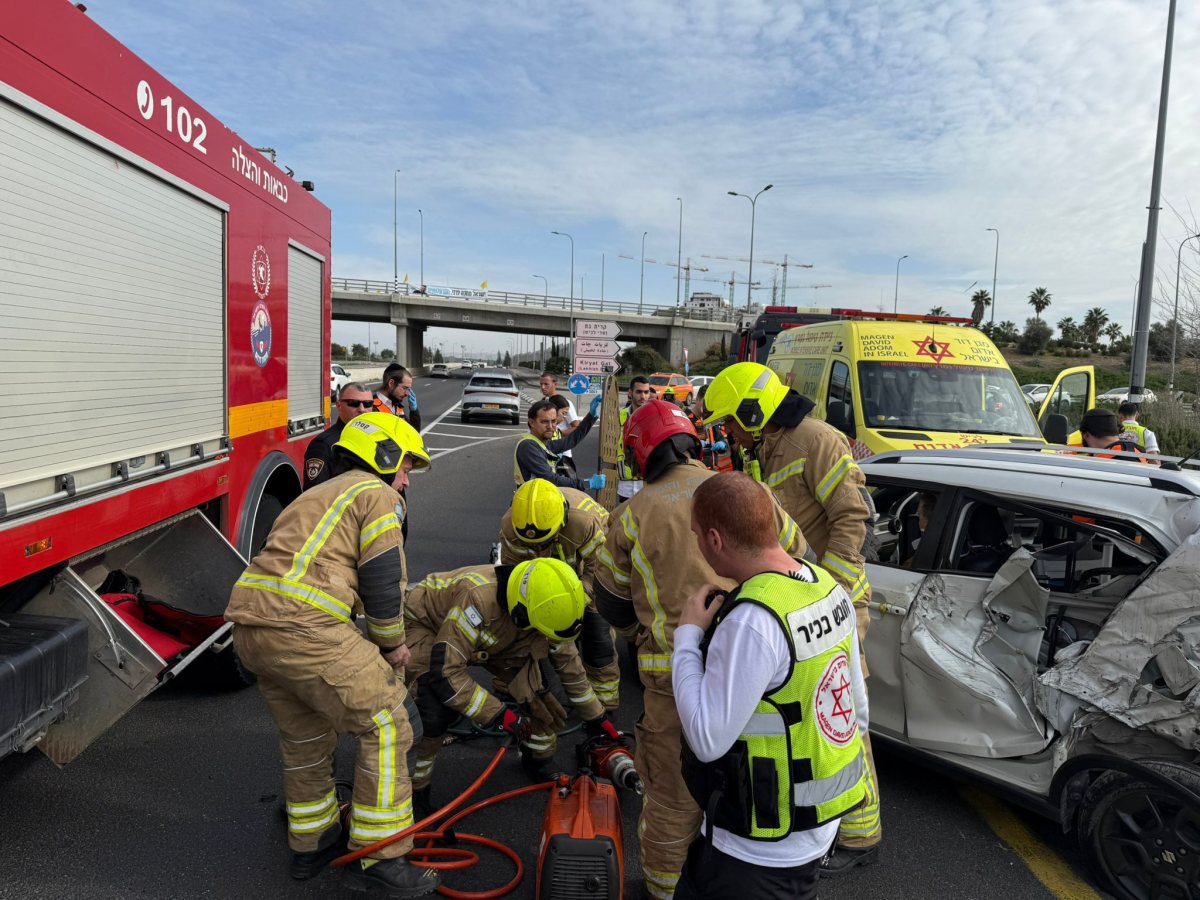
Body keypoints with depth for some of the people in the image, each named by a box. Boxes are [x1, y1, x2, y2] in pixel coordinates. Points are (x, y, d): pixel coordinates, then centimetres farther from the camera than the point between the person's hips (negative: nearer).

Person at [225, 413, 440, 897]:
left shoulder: (321, 495, 30)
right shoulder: (375, 493, 2)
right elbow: (384, 581, -6)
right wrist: (392, 644, 10)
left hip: (250, 626, 10)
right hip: (301, 626, -10)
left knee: (305, 736, 25)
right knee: (386, 725, -1)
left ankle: (312, 844, 39)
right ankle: (378, 858, 5)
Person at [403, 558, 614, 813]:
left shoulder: (542, 605, -22)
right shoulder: (479, 599, -44)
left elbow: (568, 661, -4)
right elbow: (445, 672, -42)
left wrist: (596, 717, 5)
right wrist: (498, 714, -34)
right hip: (425, 624, -5)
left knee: (533, 675, -12)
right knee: (438, 707, -29)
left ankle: (538, 757, 11)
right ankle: (411, 783, -7)